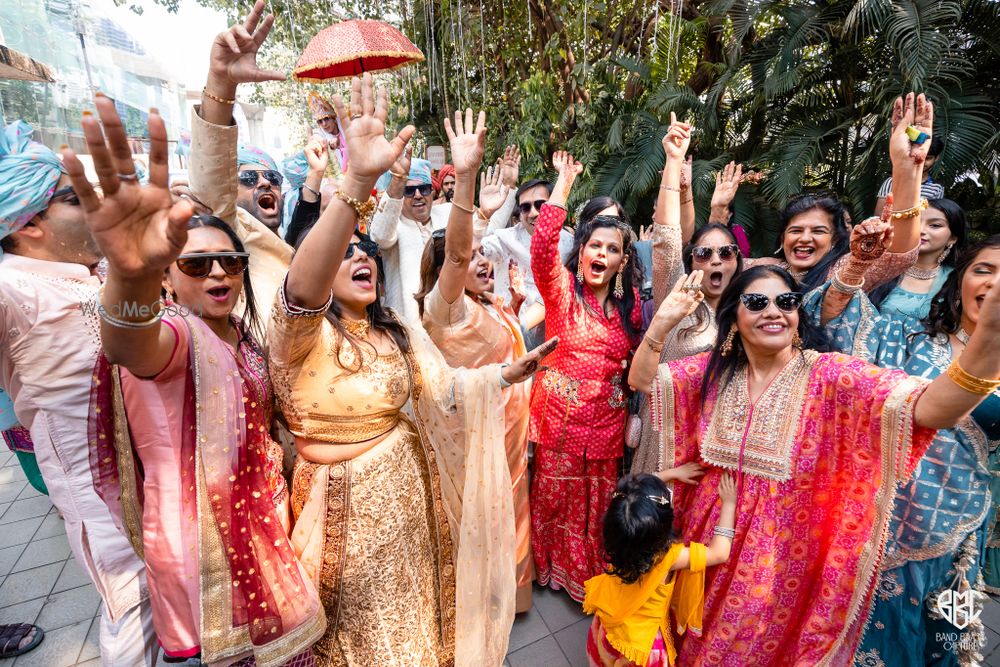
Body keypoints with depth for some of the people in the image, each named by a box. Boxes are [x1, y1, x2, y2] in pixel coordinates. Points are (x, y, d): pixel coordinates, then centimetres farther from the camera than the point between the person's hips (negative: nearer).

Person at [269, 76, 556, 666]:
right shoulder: (301, 334, -20)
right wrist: (359, 181, -54)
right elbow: (302, 285, -42)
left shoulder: (399, 334, 1)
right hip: (343, 501, -4)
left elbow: (442, 387, 1)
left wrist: (504, 374, -13)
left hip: (404, 490, 5)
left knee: (408, 616, 26)